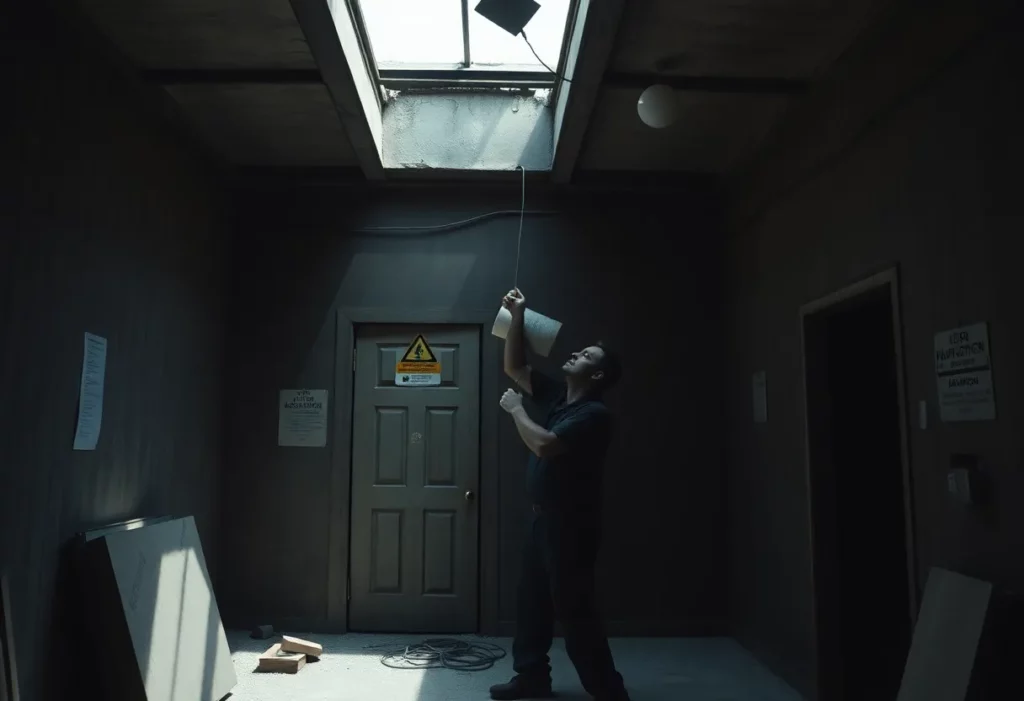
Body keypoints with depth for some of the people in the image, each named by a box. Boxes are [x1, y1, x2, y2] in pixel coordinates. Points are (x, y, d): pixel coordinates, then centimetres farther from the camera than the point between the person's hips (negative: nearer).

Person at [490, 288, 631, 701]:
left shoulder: (593, 414, -18)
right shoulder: (557, 396, 8)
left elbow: (544, 444, -29)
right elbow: (513, 368, 13)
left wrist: (515, 409, -14)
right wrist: (517, 317, 5)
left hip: (571, 522, -9)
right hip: (543, 517, 9)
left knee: (573, 609, -2)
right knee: (532, 601, 17)